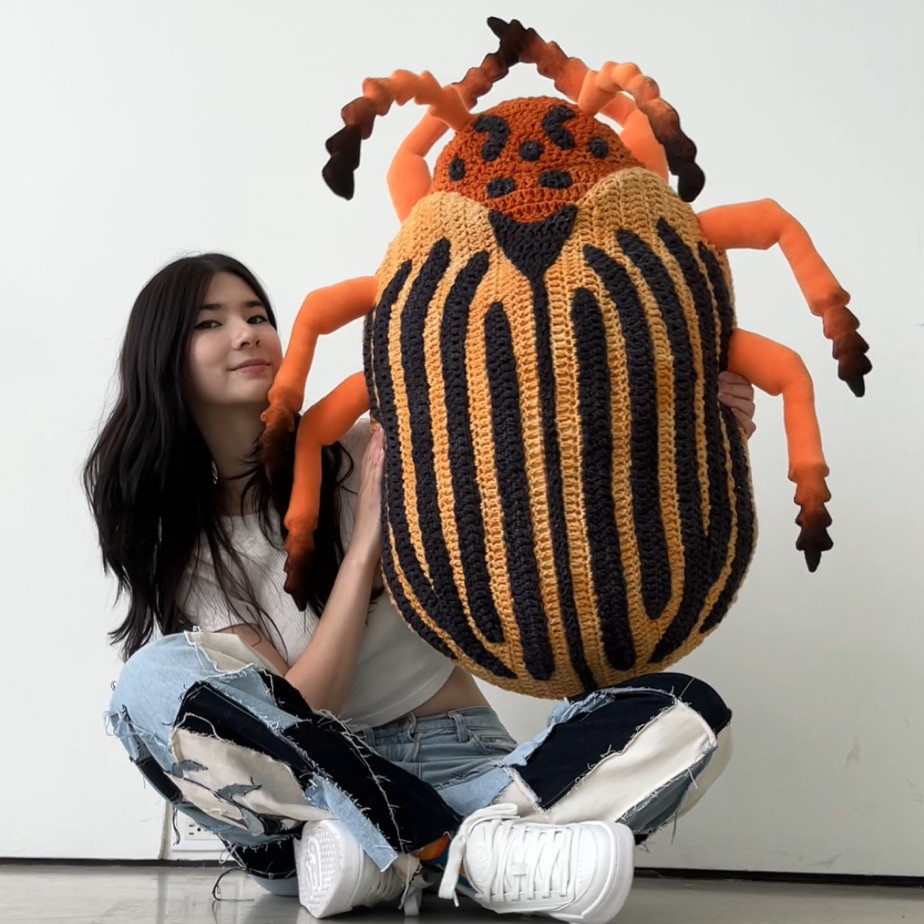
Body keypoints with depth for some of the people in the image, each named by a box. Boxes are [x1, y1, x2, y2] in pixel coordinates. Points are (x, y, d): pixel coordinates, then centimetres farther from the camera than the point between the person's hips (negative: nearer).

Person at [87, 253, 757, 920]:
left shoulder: (374, 452, 4)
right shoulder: (183, 554, 1)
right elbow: (296, 714, -10)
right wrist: (367, 542, -17)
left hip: (459, 763, 2)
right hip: (308, 789, -1)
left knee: (691, 716, -22)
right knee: (157, 681, -30)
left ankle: (382, 856, -32)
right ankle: (474, 854, -30)